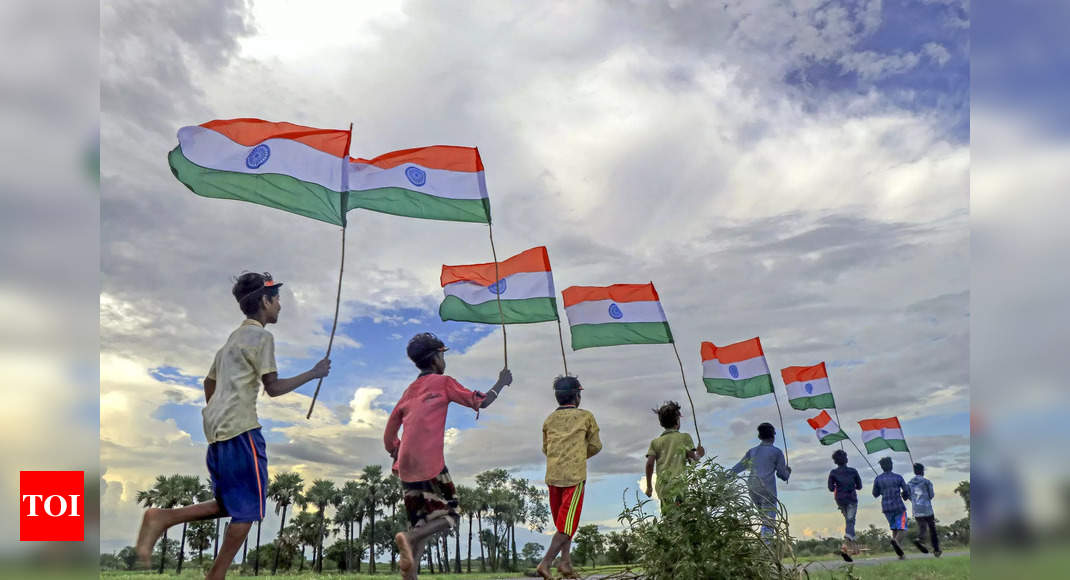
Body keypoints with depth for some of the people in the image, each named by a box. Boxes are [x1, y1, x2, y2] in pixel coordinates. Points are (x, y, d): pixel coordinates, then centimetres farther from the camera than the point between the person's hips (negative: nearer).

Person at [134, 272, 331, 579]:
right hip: (240, 429, -9)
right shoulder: (261, 336, -8)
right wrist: (312, 373, -5)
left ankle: (163, 517, 2)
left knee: (230, 505, 17)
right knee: (248, 508, 2)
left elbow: (209, 381, 27)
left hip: (217, 429, 9)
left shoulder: (234, 337, 20)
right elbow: (273, 387, -14)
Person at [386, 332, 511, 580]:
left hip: (406, 466, 7)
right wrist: (502, 382, 18)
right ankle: (409, 539, -22)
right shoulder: (443, 382, 3)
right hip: (431, 464, -7)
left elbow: (389, 438, 21)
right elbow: (480, 402, 4)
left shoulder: (408, 392, 21)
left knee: (422, 524, 12)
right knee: (449, 516, 2)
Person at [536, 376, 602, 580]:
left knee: (562, 521, 17)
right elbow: (595, 447, 7)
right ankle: (545, 563, -10)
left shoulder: (549, 419, 11)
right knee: (567, 524, -1)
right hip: (575, 476, -4)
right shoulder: (586, 416, 1)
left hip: (553, 476, 5)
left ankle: (566, 562, 11)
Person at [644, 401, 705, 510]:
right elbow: (693, 460, 1)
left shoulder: (655, 441, 14)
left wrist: (649, 486, 11)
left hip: (662, 486, 4)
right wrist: (699, 455, 23)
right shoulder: (684, 437, 6)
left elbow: (649, 464, 4)